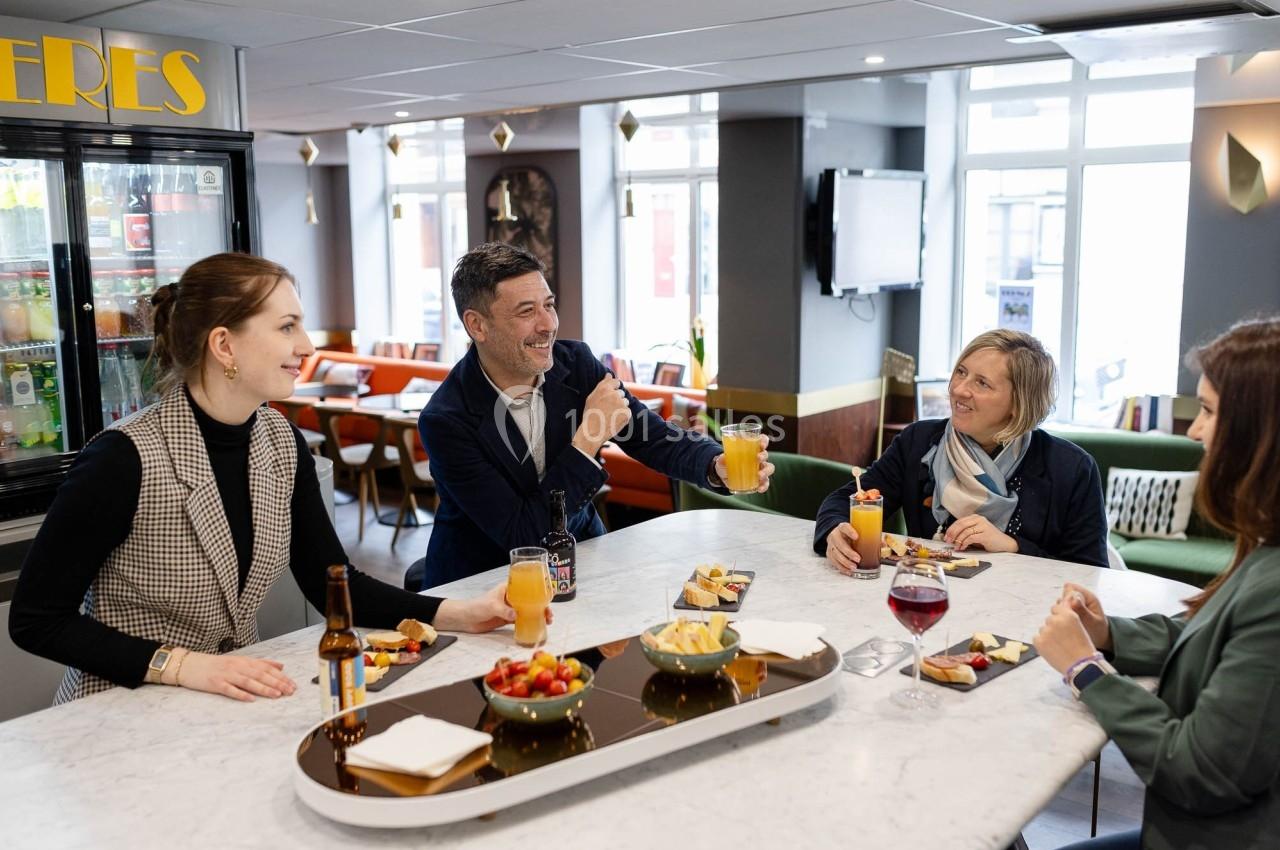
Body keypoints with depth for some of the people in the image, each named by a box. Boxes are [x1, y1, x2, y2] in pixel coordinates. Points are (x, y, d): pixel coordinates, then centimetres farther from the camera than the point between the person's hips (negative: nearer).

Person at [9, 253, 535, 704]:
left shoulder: (283, 443, -2)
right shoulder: (126, 458, -21)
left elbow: (332, 583, 1)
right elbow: (37, 619, -14)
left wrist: (458, 613, -12)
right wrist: (182, 665, -25)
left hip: (233, 698, 6)